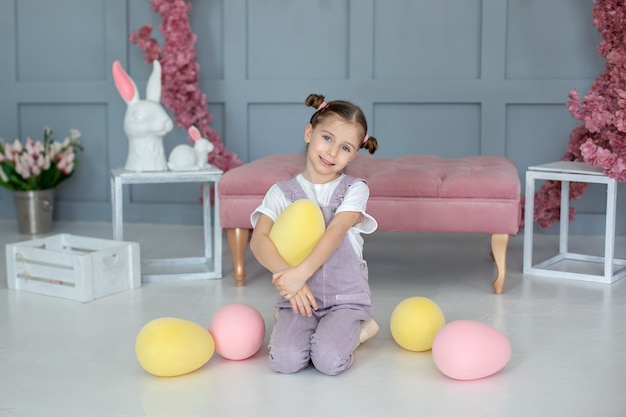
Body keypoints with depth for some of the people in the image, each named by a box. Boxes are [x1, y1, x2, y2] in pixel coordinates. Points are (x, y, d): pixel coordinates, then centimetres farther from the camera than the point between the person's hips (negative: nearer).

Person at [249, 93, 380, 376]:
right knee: (285, 361, -23)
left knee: (330, 361, -26)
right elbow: (259, 239, -11)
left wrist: (301, 272, -33)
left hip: (346, 297, -1)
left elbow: (335, 232, -16)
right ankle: (288, 326, 10)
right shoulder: (282, 192, 4)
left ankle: (355, 330, 6)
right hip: (300, 298, 1)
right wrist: (287, 278, -29)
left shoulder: (355, 190, 1)